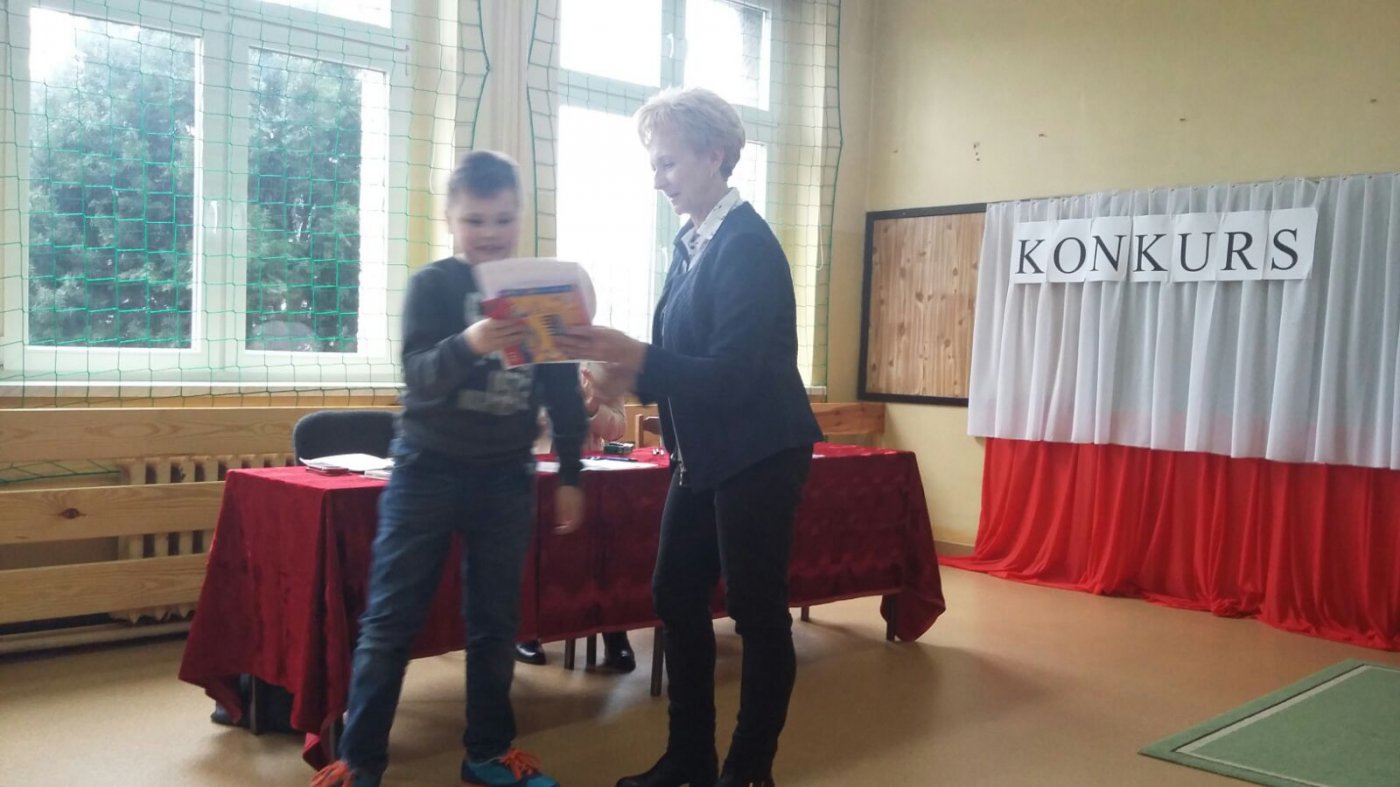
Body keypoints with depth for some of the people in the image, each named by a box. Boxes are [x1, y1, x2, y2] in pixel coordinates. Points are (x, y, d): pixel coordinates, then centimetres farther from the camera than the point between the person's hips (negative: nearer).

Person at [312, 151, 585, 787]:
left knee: (495, 621, 11)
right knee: (389, 620, 2)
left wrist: (570, 476, 7)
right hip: (427, 470, -2)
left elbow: (563, 392, 8)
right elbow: (420, 375, -21)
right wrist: (469, 345, -41)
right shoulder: (431, 285, -6)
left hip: (507, 478, 3)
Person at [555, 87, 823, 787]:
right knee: (676, 598, 12)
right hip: (704, 455, 9)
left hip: (757, 455, -9)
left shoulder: (748, 245, -17)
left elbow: (733, 374, -23)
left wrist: (635, 356, -30)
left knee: (756, 609, 2)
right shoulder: (691, 243, 9)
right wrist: (619, 365, 0)